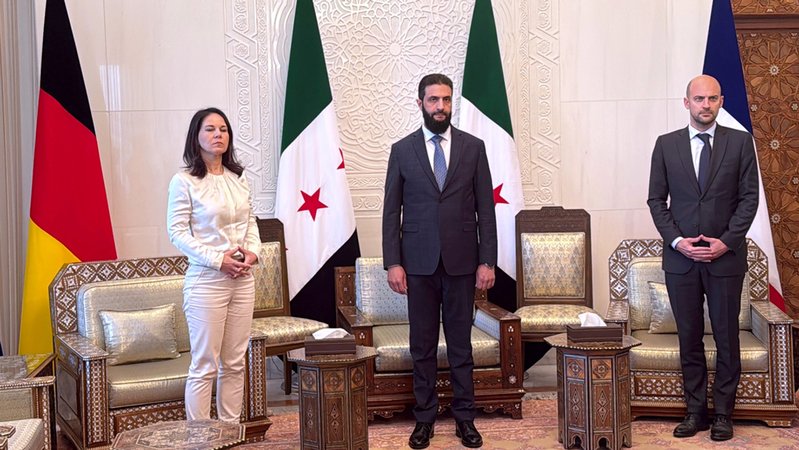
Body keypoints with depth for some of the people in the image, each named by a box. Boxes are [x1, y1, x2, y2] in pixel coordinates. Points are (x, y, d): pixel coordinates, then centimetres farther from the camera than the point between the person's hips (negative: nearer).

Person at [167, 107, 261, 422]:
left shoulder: (238, 178, 10)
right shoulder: (184, 181, -7)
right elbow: (177, 232, -9)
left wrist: (252, 251, -4)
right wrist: (218, 259, -16)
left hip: (243, 279, 6)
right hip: (206, 280, -6)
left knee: (234, 362, 11)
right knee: (205, 365, -1)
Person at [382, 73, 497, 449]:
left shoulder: (473, 147, 3)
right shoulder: (402, 150, 3)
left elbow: (485, 208, 2)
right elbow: (392, 210, 3)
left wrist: (487, 261, -3)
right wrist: (393, 262, -4)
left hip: (461, 260, 0)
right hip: (419, 262, 0)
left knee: (460, 343, 7)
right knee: (422, 345, 7)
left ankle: (465, 417, 18)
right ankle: (424, 417, 17)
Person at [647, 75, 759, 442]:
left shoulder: (740, 142, 2)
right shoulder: (666, 145, 5)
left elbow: (749, 197, 0)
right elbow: (656, 199, 5)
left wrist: (726, 242, -10)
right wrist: (677, 240, -8)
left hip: (726, 257, -1)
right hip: (680, 258, 1)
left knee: (726, 338, 5)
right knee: (689, 339, 7)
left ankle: (723, 413, 16)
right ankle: (695, 411, 17)